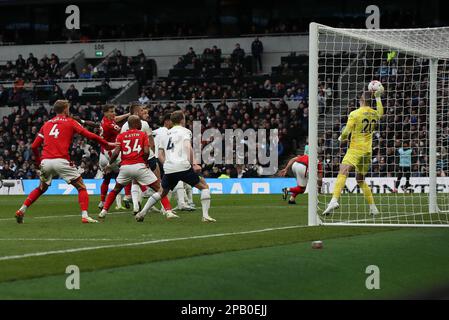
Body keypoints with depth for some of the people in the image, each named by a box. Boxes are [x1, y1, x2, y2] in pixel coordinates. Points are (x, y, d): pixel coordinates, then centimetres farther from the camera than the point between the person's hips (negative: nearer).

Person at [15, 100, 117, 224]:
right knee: (81, 187, 5)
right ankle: (85, 216, -10)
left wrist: (39, 160, 31)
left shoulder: (46, 124, 18)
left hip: (46, 162, 5)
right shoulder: (70, 122, 7)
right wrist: (107, 144, 8)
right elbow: (89, 135, -1)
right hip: (61, 161, -5)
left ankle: (21, 211, 17)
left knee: (41, 188, 26)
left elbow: (34, 146, 16)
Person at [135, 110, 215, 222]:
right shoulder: (185, 131, 6)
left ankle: (142, 212, 15)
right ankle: (205, 215, -4)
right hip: (183, 166, -5)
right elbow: (188, 146, -12)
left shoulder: (167, 134, 24)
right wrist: (193, 164, -9)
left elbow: (160, 154, 23)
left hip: (168, 169, 6)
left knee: (162, 192, 25)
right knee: (204, 187, 8)